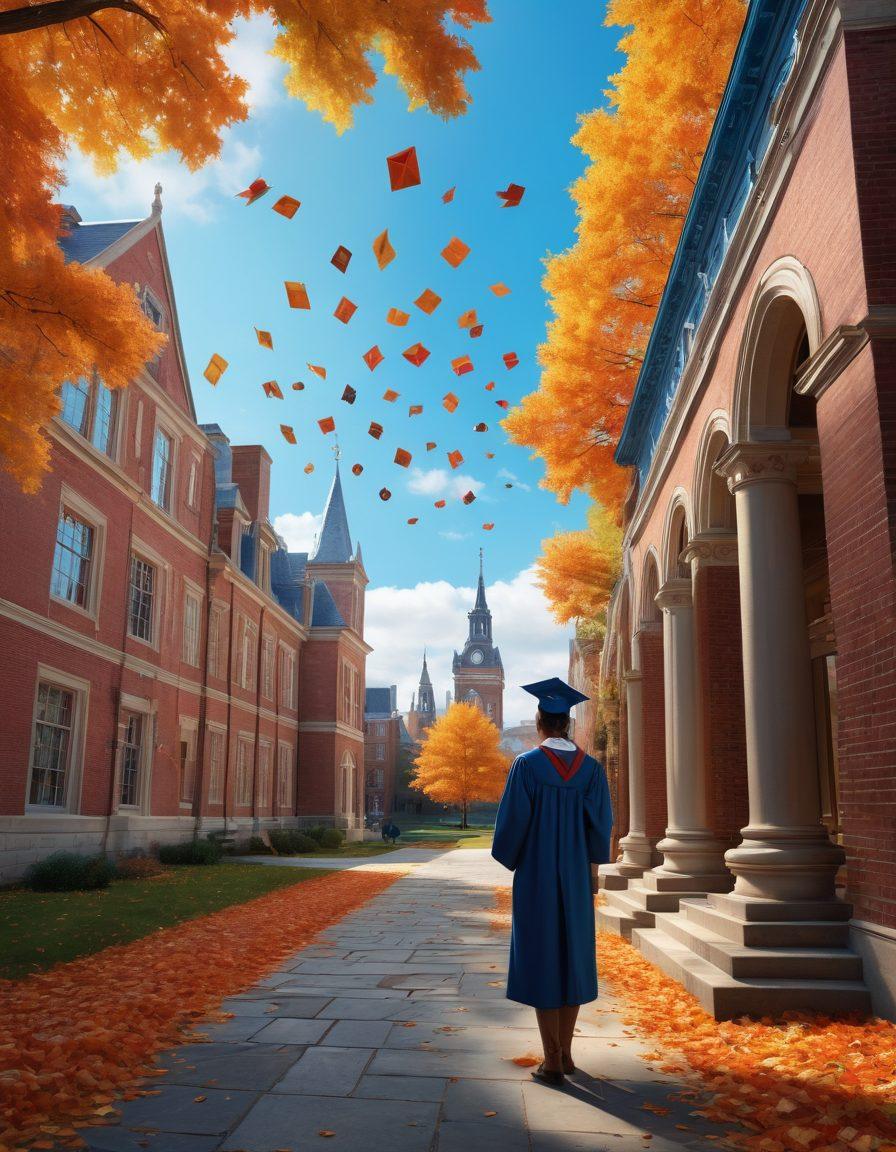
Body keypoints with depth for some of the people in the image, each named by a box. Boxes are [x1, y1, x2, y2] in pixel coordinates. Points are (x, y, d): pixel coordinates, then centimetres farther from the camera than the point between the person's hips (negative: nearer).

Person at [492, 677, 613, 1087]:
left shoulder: (526, 765, -12)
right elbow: (602, 824, -1)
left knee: (540, 960, 3)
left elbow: (512, 821, -13)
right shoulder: (591, 768, -1)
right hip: (576, 878, 4)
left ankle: (552, 1061, 7)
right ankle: (565, 1052, 24)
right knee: (572, 956, 15)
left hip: (535, 877, -4)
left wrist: (510, 860, 5)